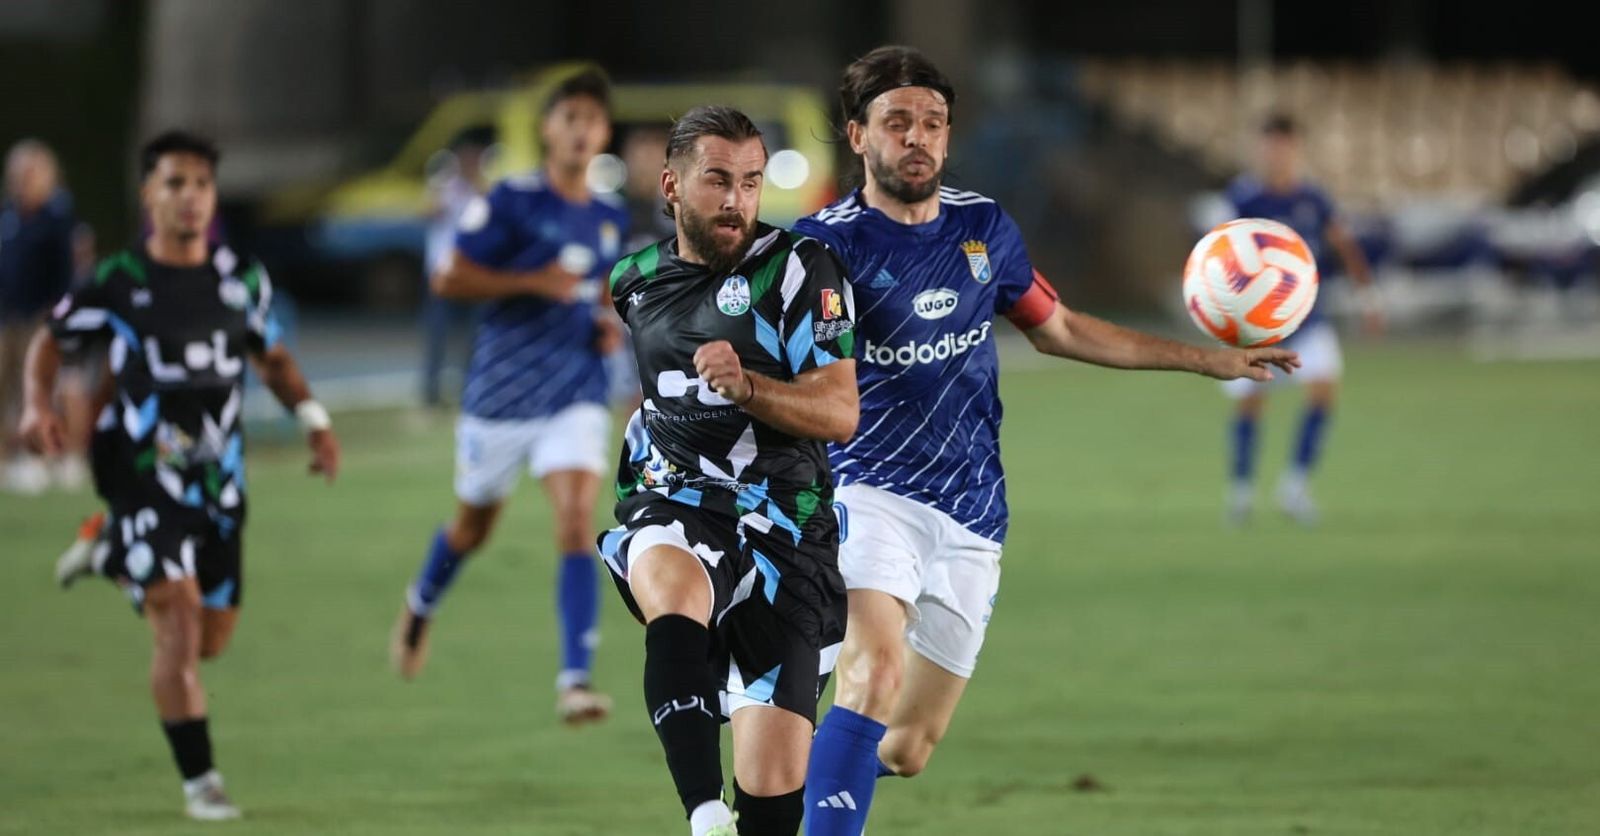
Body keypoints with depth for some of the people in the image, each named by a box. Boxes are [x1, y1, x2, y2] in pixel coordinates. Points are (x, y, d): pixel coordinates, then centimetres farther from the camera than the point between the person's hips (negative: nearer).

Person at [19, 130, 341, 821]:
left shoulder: (243, 279, 4)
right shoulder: (118, 284, -5)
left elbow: (272, 356, 20)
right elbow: (52, 341, 8)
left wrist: (312, 419, 6)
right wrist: (38, 405, -10)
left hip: (218, 479, 5)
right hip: (144, 473, -5)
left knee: (210, 639, 11)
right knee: (178, 622, -19)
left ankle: (113, 561, 40)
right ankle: (198, 779, -10)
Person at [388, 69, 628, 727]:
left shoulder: (610, 221, 7)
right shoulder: (511, 203, -9)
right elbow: (449, 279, -12)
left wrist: (608, 325, 4)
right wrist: (535, 282, -21)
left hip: (577, 395, 2)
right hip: (503, 393, -2)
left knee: (577, 524, -18)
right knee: (474, 525, 16)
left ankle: (575, 679, -23)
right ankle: (421, 605, 50)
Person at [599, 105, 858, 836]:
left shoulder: (798, 269, -2)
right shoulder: (635, 281, 11)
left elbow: (839, 415, -10)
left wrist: (746, 386, -24)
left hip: (781, 520, -1)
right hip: (674, 502, 1)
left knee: (775, 762, -7)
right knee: (671, 582, -37)